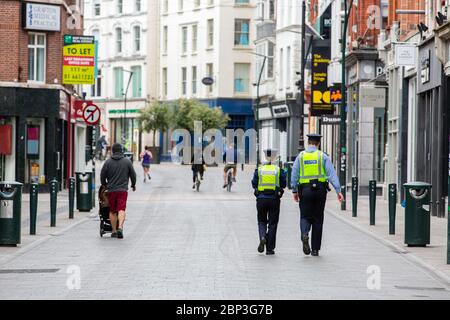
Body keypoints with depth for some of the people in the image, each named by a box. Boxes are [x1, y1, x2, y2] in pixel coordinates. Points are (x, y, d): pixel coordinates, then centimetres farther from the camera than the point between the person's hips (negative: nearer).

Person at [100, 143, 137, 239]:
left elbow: (102, 176, 5)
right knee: (121, 209, -6)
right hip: (123, 190, -1)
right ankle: (120, 227, -27)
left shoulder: (108, 162, 1)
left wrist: (104, 185, 24)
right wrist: (133, 185, 25)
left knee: (112, 211, 11)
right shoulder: (127, 161, 1)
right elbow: (133, 175, 7)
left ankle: (114, 231, 13)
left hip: (111, 190, 1)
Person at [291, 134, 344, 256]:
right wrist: (338, 191, -6)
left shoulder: (300, 156, 4)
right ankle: (315, 249, 10)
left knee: (305, 216, 6)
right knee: (318, 219, 8)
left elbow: (294, 175, 2)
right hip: (320, 189, 0)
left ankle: (305, 234, -27)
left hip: (305, 190, 0)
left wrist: (295, 191, 8)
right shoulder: (323, 156, 1)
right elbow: (332, 174, -5)